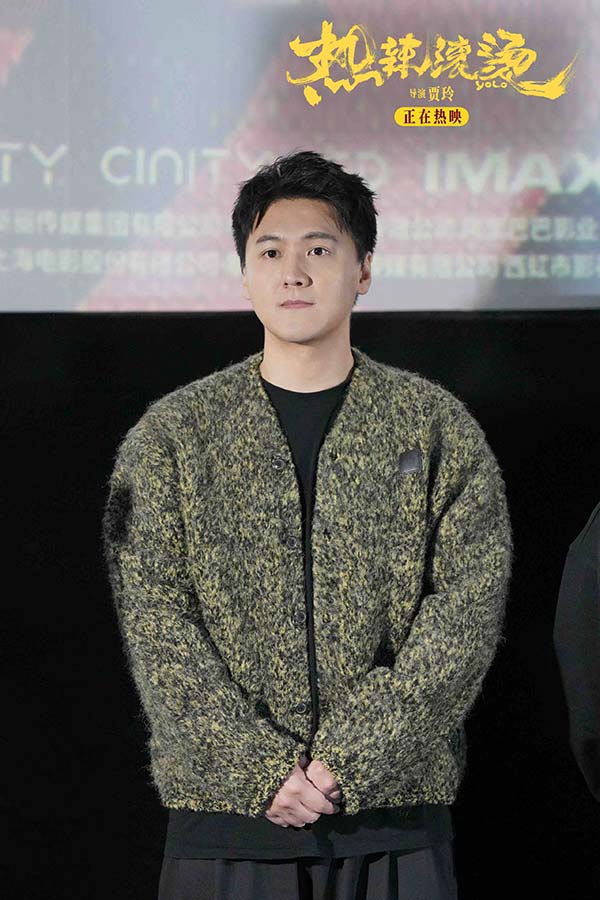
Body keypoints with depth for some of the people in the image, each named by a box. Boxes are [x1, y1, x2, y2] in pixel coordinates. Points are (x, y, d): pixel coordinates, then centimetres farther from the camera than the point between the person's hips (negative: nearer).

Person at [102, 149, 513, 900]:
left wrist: (348, 759, -13)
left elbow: (468, 611, -3)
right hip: (224, 809, 0)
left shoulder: (438, 427, 6)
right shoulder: (170, 435, 6)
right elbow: (154, 622, -2)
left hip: (396, 811, 0)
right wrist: (258, 769, -13)